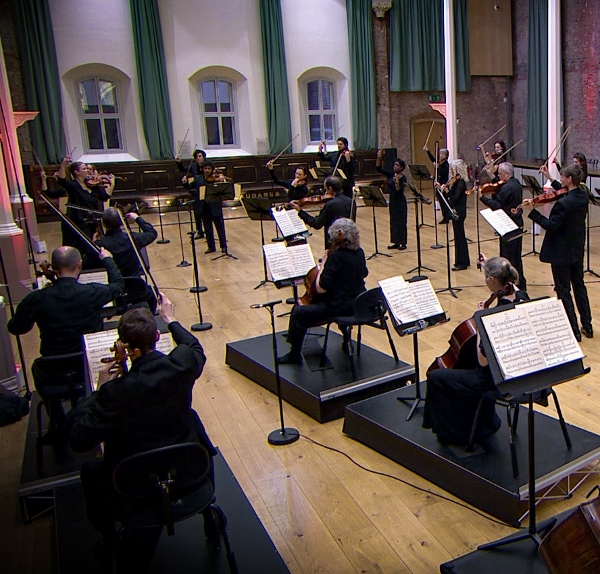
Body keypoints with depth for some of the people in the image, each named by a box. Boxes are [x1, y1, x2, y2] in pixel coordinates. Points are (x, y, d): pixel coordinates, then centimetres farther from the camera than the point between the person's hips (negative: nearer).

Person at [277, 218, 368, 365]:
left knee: (298, 313, -1)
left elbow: (320, 288, -22)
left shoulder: (336, 256, -20)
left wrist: (323, 264, -10)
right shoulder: (359, 252, 2)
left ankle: (295, 355, 11)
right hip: (359, 304, 9)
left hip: (340, 307, -9)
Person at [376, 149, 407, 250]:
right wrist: (379, 157, -14)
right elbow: (378, 168, -1)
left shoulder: (403, 178, -13)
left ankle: (403, 243, 7)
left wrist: (397, 182, -38)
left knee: (401, 222, -1)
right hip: (392, 200, 7)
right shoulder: (390, 175, 3)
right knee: (393, 221, 10)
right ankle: (396, 242, 19)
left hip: (400, 201, -7)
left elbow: (399, 191, -23)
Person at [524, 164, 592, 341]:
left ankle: (573, 330, 10)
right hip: (577, 250, 9)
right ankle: (587, 326, 29)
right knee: (579, 286, 20)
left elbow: (551, 225, -23)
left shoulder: (563, 203, -27)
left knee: (563, 291, 3)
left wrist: (532, 211, -22)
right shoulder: (583, 196, 0)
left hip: (562, 253, -9)